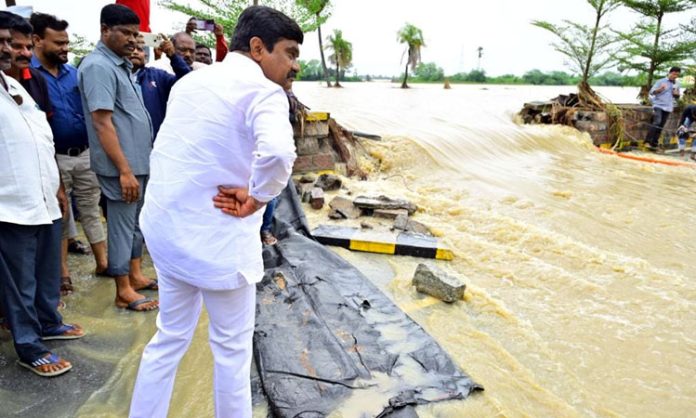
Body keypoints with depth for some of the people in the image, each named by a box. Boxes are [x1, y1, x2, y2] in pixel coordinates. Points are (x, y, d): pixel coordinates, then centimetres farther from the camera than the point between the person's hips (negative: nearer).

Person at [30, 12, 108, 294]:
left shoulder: (74, 72, 7)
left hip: (85, 154, 4)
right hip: (54, 158, -4)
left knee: (92, 211, 12)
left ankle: (103, 261, 22)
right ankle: (62, 271, 21)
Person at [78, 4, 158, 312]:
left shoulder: (121, 65, 14)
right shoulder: (98, 66, -14)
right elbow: (102, 122, -21)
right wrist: (124, 170, -24)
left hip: (140, 160, 9)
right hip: (122, 165, -9)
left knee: (136, 222, 17)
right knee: (122, 225, -1)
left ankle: (135, 275, 30)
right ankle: (124, 292, 10)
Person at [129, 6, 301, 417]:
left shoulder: (191, 81, 11)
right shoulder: (264, 91, -15)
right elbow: (278, 152, -35)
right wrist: (256, 198, -18)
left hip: (167, 225, 8)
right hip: (217, 235, -7)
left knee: (170, 337, 22)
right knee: (232, 346, 13)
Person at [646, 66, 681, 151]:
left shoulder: (677, 84, 13)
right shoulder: (660, 81, -1)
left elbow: (677, 96, 23)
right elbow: (652, 92, -5)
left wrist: (676, 94, -1)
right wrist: (660, 89, -23)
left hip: (668, 107, 5)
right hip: (658, 105, -5)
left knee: (661, 126, 4)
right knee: (657, 122, -23)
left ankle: (654, 143, 9)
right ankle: (648, 141, -20)